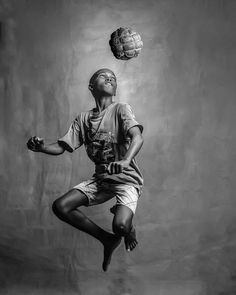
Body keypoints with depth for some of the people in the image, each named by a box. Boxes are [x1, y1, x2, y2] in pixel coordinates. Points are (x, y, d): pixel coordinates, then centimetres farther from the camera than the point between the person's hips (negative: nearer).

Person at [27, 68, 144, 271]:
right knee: (60, 207, -11)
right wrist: (41, 147, -18)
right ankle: (107, 239, 9)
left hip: (127, 179, -5)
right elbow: (61, 147, 5)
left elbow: (137, 137, -22)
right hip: (100, 179, 5)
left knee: (120, 225, -28)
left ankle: (129, 228, 15)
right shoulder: (83, 119, 8)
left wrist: (126, 160, -43)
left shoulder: (121, 109, -5)